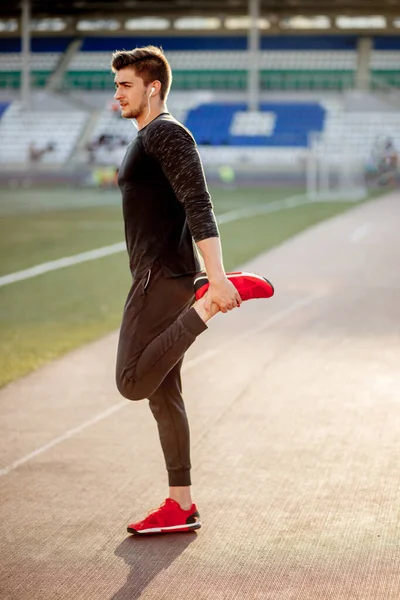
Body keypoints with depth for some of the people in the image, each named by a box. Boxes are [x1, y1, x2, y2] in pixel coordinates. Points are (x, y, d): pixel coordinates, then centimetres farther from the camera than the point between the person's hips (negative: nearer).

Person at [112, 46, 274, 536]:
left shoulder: (166, 134, -10)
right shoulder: (145, 140, 22)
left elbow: (198, 206, -21)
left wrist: (215, 276, -31)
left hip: (164, 277, -10)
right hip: (157, 279, 10)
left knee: (133, 382, -18)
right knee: (163, 394, 9)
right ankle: (181, 506, 13)